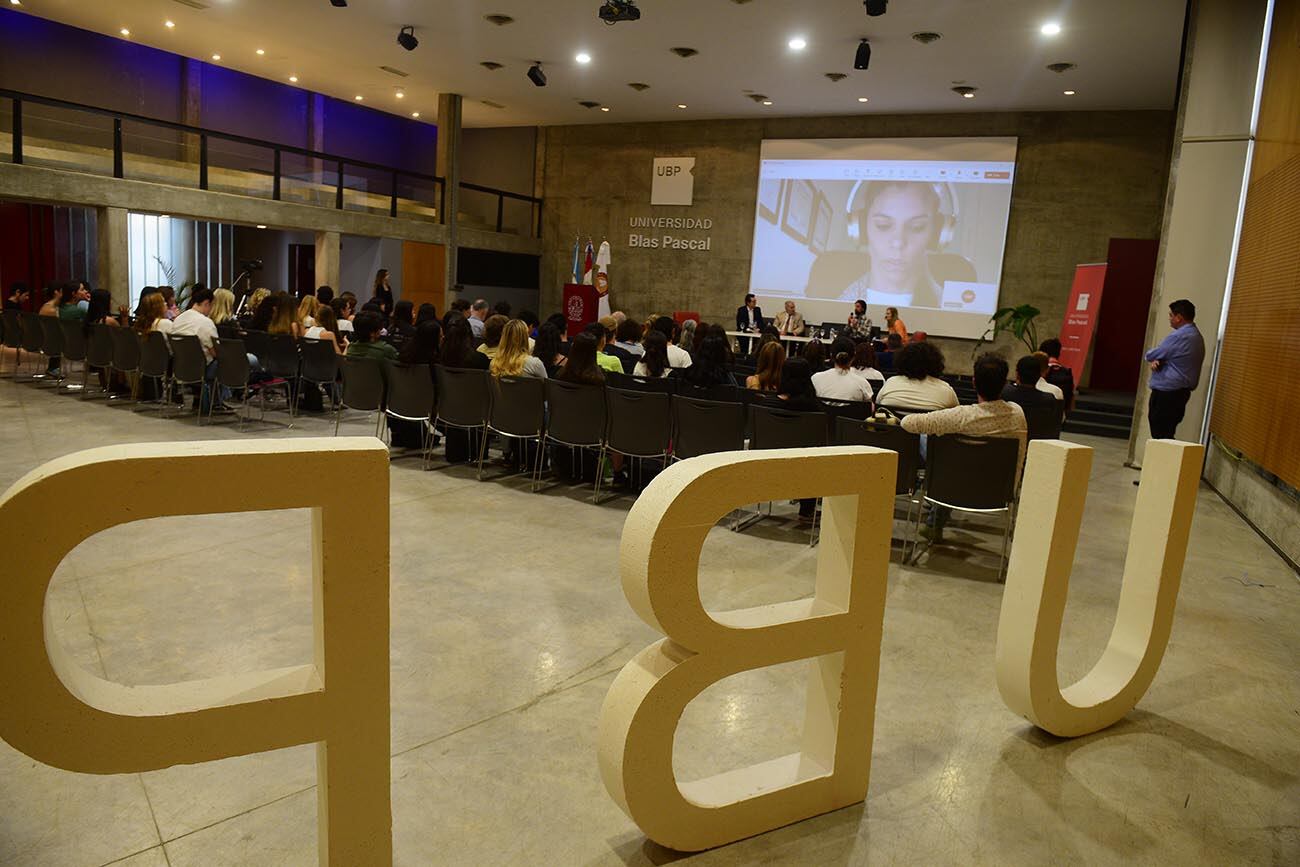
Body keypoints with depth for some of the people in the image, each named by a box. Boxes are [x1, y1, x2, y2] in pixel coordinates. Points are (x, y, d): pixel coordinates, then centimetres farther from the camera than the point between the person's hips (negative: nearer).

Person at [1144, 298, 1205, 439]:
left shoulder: (1178, 336, -18)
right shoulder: (1197, 336, 15)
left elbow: (1150, 355, -11)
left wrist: (1153, 358, 13)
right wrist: (1156, 361, -5)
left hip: (1166, 393, -10)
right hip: (1182, 392, 10)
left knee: (1160, 436, -6)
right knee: (1167, 435, 12)